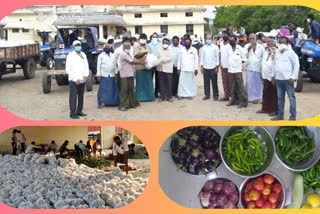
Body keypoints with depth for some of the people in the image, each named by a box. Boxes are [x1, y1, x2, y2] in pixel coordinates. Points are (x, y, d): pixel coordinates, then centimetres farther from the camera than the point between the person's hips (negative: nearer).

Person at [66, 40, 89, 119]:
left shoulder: (83, 55, 13)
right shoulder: (70, 56, -4)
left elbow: (86, 66, 15)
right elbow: (68, 70, -7)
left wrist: (86, 75, -4)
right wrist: (75, 79, -13)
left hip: (82, 80, 6)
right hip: (73, 81, -6)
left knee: (81, 96, 10)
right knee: (73, 97, -6)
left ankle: (79, 111, 21)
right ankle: (72, 113, -2)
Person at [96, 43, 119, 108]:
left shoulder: (113, 56, 14)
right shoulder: (101, 56, 2)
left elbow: (115, 65, 16)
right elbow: (98, 66, -1)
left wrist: (116, 73, 11)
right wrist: (99, 75, -7)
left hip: (112, 76, 4)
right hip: (104, 76, -4)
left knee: (113, 89, 3)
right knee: (102, 89, -6)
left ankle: (112, 102, 13)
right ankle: (100, 103, -1)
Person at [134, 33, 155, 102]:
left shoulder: (148, 47, 17)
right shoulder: (137, 48, 1)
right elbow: (136, 55, -14)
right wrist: (144, 52, -21)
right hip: (140, 68, -4)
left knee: (149, 82, 6)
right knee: (141, 83, -1)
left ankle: (149, 96, 14)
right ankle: (140, 97, 6)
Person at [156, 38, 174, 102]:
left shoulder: (171, 50, 3)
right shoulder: (159, 50, 9)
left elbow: (170, 58, -9)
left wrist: (161, 60, -11)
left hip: (168, 69, -2)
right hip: (160, 69, 2)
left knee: (169, 84, -1)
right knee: (161, 83, 4)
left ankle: (169, 97, 8)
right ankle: (162, 97, 11)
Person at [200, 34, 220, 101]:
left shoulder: (215, 47, 1)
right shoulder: (204, 47, 11)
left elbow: (217, 57, -1)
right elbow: (202, 57, 13)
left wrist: (217, 67, -6)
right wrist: (202, 66, 6)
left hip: (213, 67, -3)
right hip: (205, 67, 3)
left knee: (214, 82, 1)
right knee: (206, 82, 5)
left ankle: (215, 95, 9)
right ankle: (207, 95, 14)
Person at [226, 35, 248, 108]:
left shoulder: (240, 49, -2)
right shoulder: (229, 49, 12)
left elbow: (244, 59, 2)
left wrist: (238, 63, -1)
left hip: (238, 70, -5)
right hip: (230, 70, 5)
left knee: (240, 86, -7)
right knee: (232, 87, 11)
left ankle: (243, 102, -4)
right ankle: (234, 100, 21)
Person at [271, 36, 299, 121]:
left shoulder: (290, 52, -5)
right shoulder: (277, 52, 13)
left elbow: (296, 65, -7)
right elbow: (274, 64, 20)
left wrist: (293, 77, -11)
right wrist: (273, 76, 15)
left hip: (288, 79, -6)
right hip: (278, 79, 6)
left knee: (291, 98, -2)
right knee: (280, 98, 12)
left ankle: (293, 116, 1)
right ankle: (280, 115, 20)